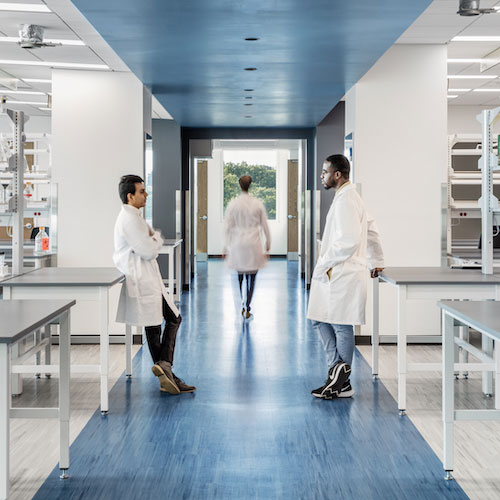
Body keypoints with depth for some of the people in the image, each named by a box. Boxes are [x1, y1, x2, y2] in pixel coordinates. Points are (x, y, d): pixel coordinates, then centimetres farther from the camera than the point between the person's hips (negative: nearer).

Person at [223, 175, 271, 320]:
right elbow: (265, 225, 0)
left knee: (240, 275, 17)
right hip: (253, 245, 0)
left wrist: (227, 246, 3)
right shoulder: (258, 203, -6)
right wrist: (268, 243, 14)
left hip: (237, 245, 0)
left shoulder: (232, 204, -7)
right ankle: (247, 310, 4)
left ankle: (242, 306, 18)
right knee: (252, 277, 7)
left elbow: (228, 227, -5)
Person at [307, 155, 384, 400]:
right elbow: (371, 230, 26)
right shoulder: (347, 196, 17)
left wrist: (325, 263, -18)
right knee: (321, 320, 10)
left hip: (342, 274, -10)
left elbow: (349, 240, -25)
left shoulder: (345, 200, -15)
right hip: (333, 274, 10)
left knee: (342, 325, -2)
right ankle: (338, 373, 11)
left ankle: (342, 382, 7)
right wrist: (376, 261, 29)